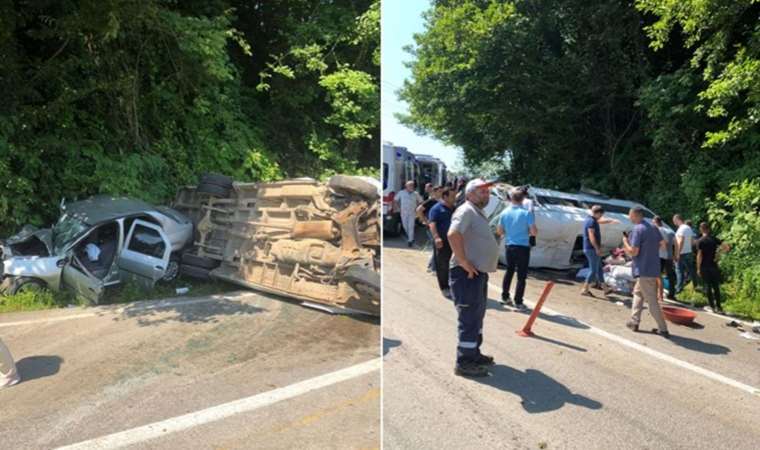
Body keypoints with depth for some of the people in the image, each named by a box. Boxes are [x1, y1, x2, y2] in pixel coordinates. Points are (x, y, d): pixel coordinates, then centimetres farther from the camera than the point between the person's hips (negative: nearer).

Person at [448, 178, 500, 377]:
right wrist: (464, 262, -28)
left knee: (477, 316, 20)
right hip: (467, 274, -11)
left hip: (479, 272, 11)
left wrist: (487, 264, 18)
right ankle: (464, 363, 2)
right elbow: (453, 234, -30)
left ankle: (473, 353, 34)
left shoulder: (478, 213, 19)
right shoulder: (466, 210, -13)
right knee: (469, 318, -6)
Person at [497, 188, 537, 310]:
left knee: (509, 271, 21)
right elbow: (534, 232, -13)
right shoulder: (526, 213, -13)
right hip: (523, 247, -4)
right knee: (521, 276, 3)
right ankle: (518, 302, 4)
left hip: (509, 246, 4)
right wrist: (527, 232, 8)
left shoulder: (505, 213, -2)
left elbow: (499, 232, 6)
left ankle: (505, 297, 28)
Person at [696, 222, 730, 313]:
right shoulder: (714, 239, 1)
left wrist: (698, 268, -5)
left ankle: (712, 306, 8)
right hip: (714, 266, 3)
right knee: (716, 286, 9)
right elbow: (726, 248, -2)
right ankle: (718, 307, 7)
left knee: (708, 286, 6)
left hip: (704, 267, -3)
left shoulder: (700, 241, -9)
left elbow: (699, 256, -11)